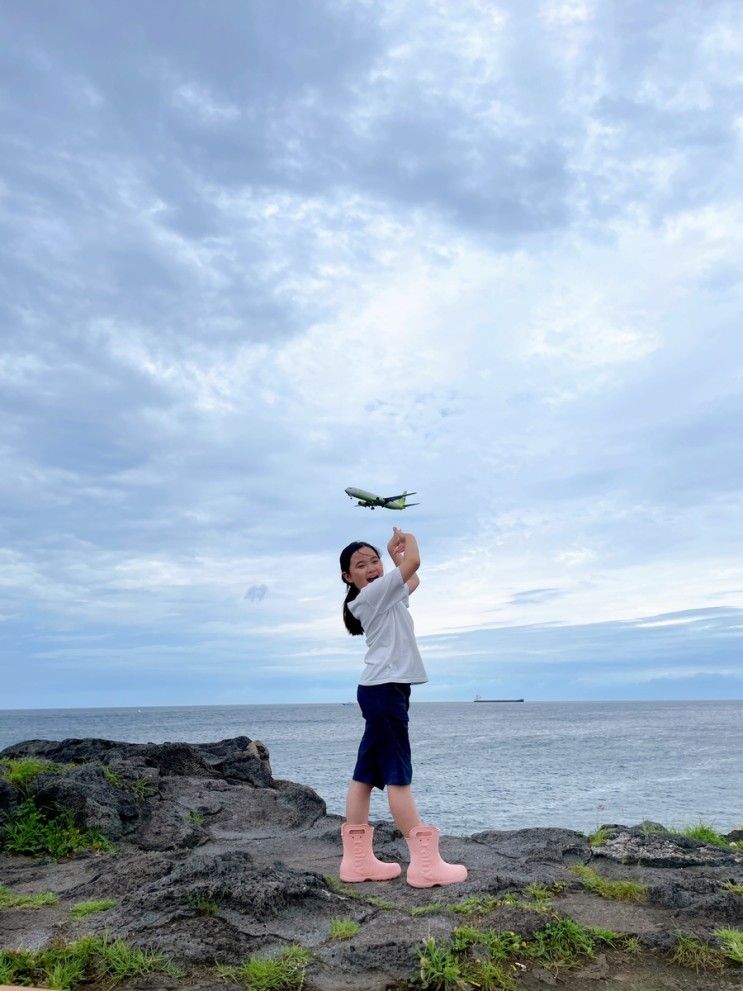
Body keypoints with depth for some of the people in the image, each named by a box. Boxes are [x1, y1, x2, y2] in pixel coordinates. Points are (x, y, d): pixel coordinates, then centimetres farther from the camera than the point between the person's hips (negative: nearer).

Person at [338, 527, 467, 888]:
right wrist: (408, 540, 4)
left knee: (366, 774, 8)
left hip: (384, 689, 10)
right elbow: (414, 563, -15)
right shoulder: (374, 593, -10)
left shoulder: (384, 596, 18)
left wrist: (393, 553, 27)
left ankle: (357, 859, 12)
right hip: (384, 689, -10)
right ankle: (424, 862, -4)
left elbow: (412, 580, 33)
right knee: (398, 775, -8)